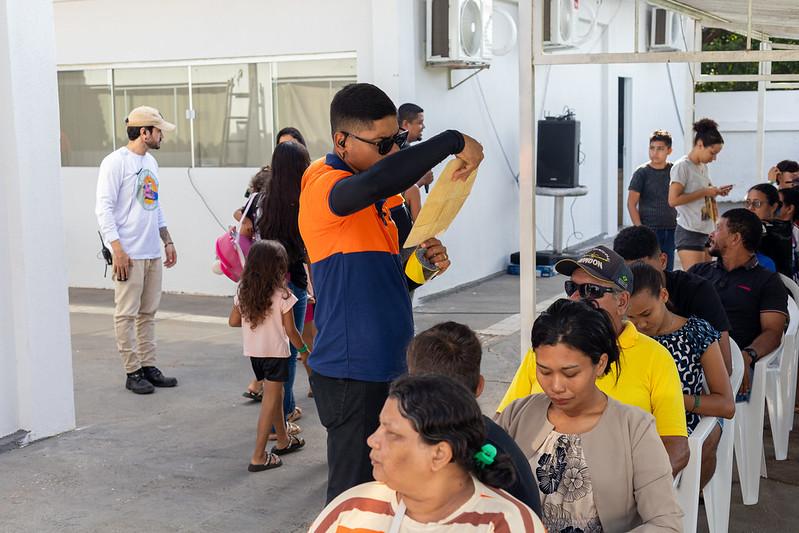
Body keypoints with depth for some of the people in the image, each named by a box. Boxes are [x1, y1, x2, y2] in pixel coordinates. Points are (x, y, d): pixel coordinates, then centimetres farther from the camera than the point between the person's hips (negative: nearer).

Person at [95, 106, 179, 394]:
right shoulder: (116, 162, -10)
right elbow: (104, 208, -13)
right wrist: (117, 249, -18)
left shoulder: (150, 162, 16)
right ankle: (133, 372, 3)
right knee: (127, 314, -2)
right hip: (129, 254, -8)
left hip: (153, 253, 8)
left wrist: (167, 241, 19)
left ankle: (149, 366, 18)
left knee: (148, 313, 12)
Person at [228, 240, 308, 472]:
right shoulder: (282, 295, -14)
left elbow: (233, 321, 6)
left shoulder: (243, 292, 0)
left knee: (275, 394, 22)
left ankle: (283, 440, 39)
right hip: (276, 352, -6)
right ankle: (259, 456, -4)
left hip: (253, 352, 6)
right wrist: (305, 350, 4)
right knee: (270, 400, -1)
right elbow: (291, 331, -11)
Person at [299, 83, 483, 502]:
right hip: (351, 373, -9)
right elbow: (379, 181, -39)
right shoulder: (325, 187, -16)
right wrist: (453, 142, -29)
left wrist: (420, 267, 0)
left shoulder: (373, 201, 14)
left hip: (386, 366, 9)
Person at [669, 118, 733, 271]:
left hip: (706, 232, 9)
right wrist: (704, 192, -17)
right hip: (689, 233, -9)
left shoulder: (703, 166, 16)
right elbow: (673, 200, -20)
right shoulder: (682, 166, -11)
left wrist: (715, 192, 10)